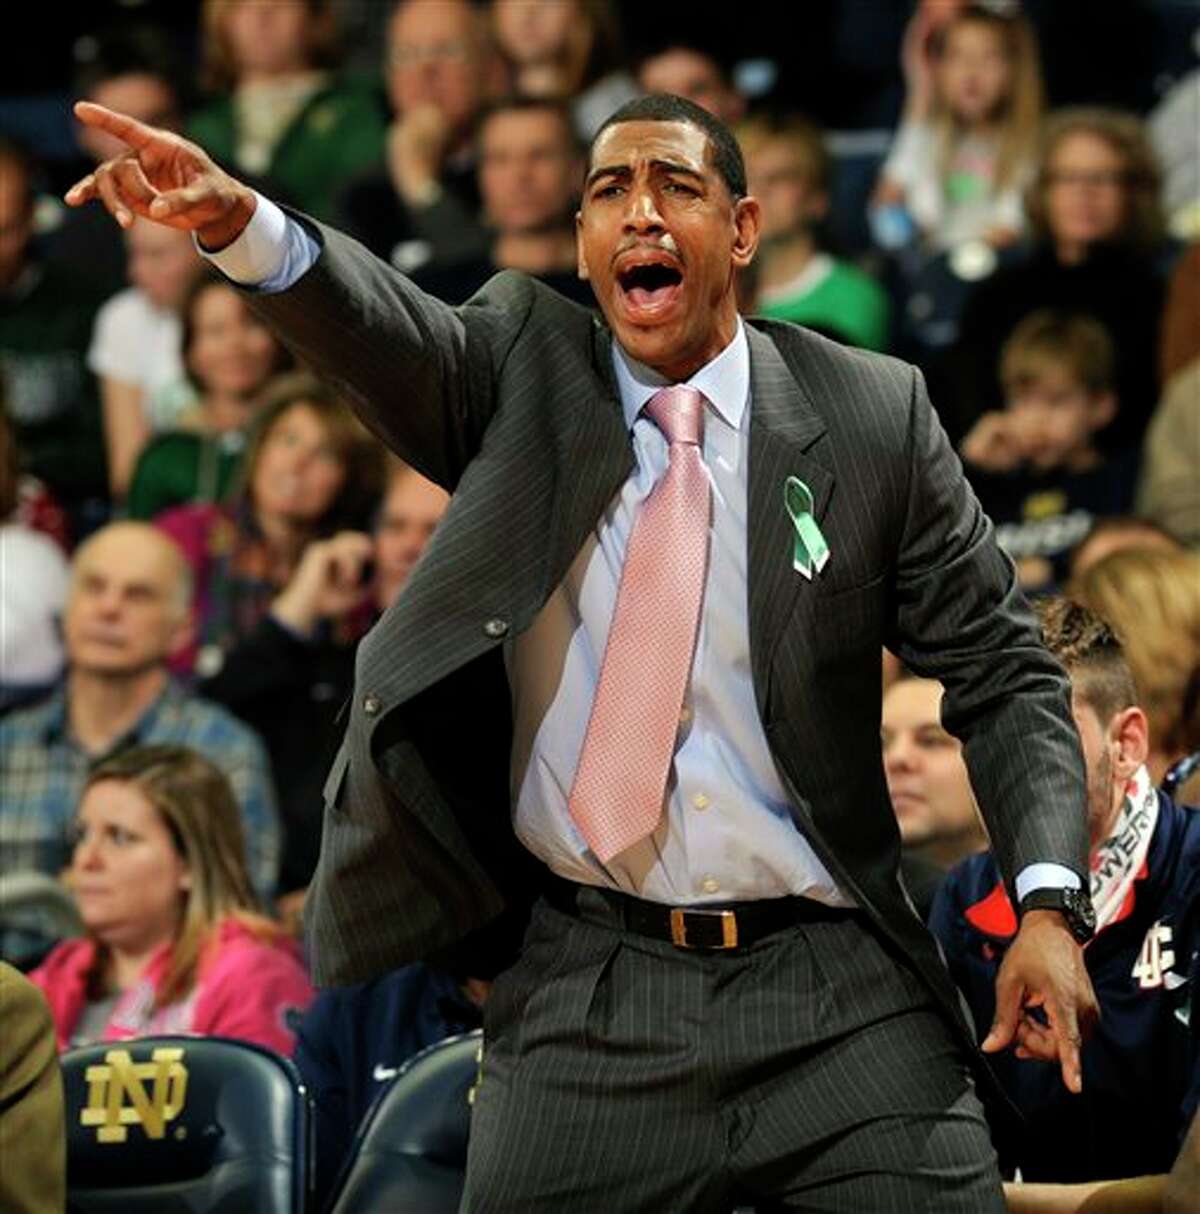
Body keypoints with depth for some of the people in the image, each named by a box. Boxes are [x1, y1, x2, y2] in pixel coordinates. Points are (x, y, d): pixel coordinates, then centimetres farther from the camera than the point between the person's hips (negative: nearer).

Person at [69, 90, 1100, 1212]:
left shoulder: (874, 420, 2)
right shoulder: (519, 371, 4)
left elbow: (1000, 673, 5)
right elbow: (384, 330, -16)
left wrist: (1048, 901, -9)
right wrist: (238, 223, -38)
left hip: (836, 995, 0)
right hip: (587, 1005, 0)